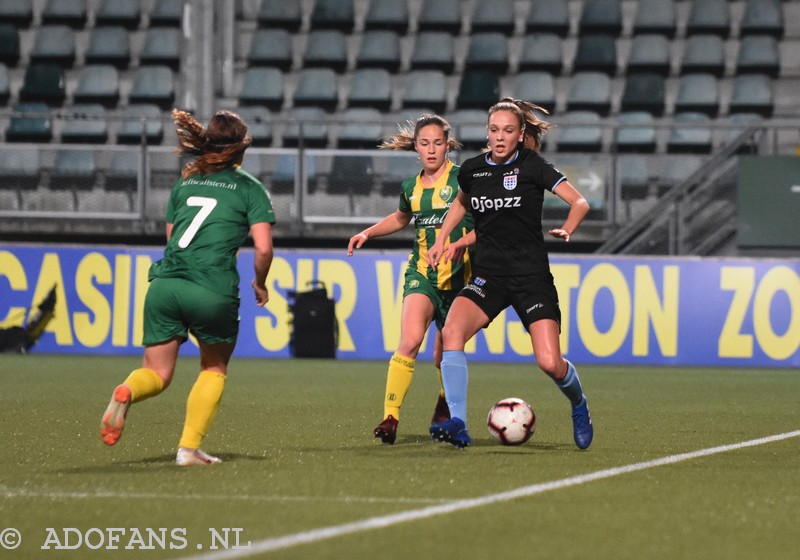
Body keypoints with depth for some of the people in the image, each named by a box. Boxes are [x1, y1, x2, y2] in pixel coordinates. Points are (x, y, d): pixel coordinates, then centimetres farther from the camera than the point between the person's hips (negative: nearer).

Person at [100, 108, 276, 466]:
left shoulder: (185, 182, 19)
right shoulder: (249, 188, 6)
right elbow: (263, 248, -2)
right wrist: (260, 285, 16)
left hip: (165, 284, 3)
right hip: (214, 293, -3)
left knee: (157, 373, 11)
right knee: (214, 369, 20)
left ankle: (126, 392, -23)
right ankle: (189, 447, 9)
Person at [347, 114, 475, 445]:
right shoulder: (411, 188, 10)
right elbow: (401, 218, 32)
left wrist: (462, 243, -22)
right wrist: (367, 233, 20)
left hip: (458, 276, -2)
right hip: (421, 272, 2)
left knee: (445, 356, 7)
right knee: (410, 340, -23)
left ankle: (445, 407, 38)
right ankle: (390, 417, -25)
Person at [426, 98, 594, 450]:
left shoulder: (531, 166, -6)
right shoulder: (472, 169, 5)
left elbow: (579, 202, -8)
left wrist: (566, 230, -26)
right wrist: (440, 240, 21)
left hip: (531, 276, -3)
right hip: (488, 275, 3)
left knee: (550, 363, -13)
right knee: (451, 332, -25)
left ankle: (578, 406, 22)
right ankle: (457, 425, -23)